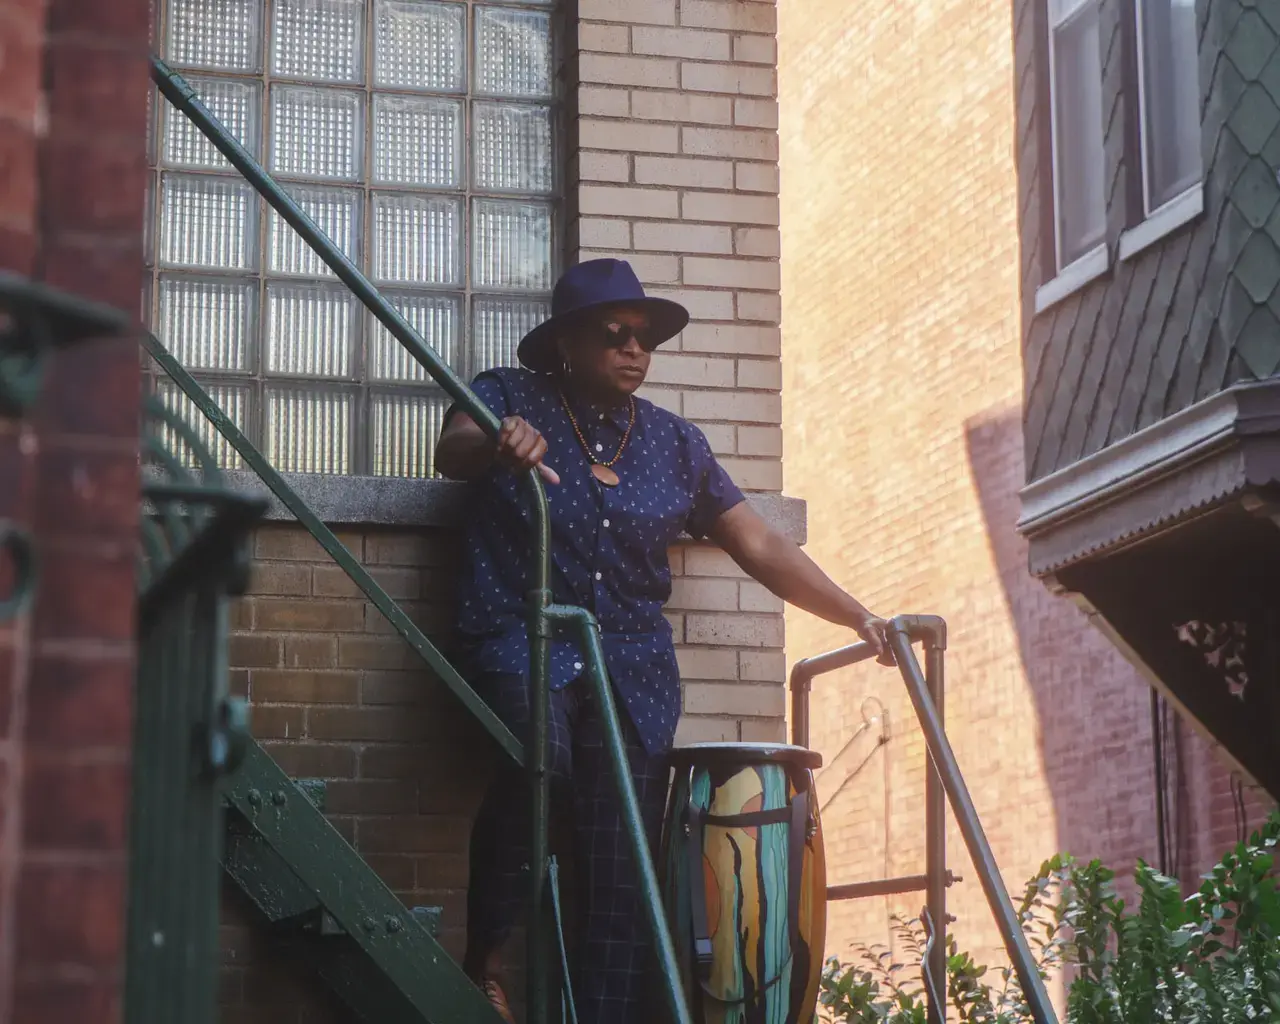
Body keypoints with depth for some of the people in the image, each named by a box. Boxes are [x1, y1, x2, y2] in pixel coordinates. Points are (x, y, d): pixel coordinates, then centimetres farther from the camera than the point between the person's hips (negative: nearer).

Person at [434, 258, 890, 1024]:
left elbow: (761, 546, 13)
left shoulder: (675, 442, 15)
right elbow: (452, 450, -15)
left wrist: (859, 618, 3)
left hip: (633, 669, 4)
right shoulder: (509, 398, 6)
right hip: (522, 641, -4)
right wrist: (494, 446, -39)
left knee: (623, 876, -6)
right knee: (538, 758, -35)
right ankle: (486, 955, -16)